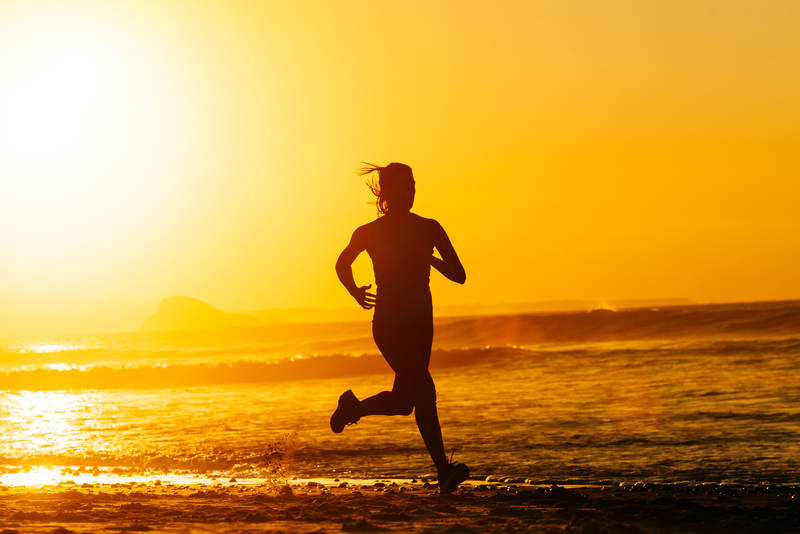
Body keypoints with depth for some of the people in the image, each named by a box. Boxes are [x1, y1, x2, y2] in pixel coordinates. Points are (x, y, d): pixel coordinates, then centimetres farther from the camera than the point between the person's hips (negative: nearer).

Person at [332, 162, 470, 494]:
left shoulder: (429, 229, 4)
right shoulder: (369, 233, -2)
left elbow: (458, 275, 0)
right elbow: (342, 264, 17)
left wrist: (427, 256, -8)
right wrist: (355, 292, 7)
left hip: (421, 323, 5)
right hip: (388, 323, -5)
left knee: (404, 402, 8)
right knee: (424, 389, -18)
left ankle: (352, 407, 37)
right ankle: (444, 471, -16)